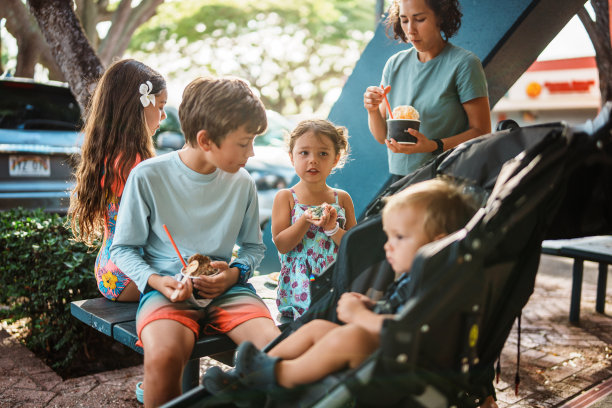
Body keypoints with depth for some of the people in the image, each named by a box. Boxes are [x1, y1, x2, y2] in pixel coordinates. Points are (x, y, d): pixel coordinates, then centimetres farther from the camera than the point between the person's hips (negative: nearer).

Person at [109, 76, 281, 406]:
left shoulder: (242, 183, 4)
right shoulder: (148, 176, -5)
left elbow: (254, 246, 17)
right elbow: (123, 248, 4)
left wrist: (236, 272, -4)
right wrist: (155, 280, -14)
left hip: (227, 289, 3)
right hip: (169, 290, -2)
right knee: (164, 356, -34)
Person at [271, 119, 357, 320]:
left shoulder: (342, 198, 8)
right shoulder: (285, 197, 2)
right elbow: (281, 245, -5)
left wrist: (332, 228, -14)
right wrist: (305, 220, -19)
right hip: (299, 283, -3)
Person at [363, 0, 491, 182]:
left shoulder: (464, 63, -5)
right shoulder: (394, 64, 9)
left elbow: (482, 133, -8)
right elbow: (382, 136, 10)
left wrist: (435, 146, -22)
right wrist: (373, 111, -10)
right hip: (399, 178, 4)